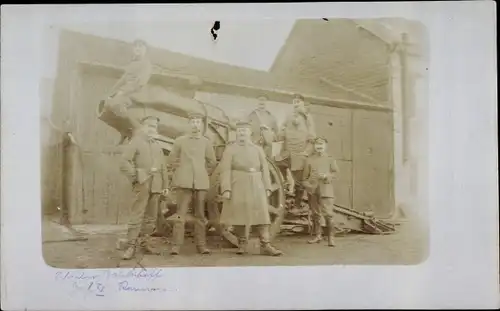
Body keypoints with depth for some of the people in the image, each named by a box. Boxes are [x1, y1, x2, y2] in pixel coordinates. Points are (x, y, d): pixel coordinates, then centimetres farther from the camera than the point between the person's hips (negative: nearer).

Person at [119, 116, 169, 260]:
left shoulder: (157, 146, 20)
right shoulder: (135, 142, 2)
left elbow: (163, 167, 18)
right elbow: (124, 163, -8)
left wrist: (165, 185, 12)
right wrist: (135, 177, -13)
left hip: (156, 186, 6)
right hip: (142, 184, -6)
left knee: (151, 217, 8)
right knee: (137, 216, -9)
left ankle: (144, 243, 16)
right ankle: (131, 246, -6)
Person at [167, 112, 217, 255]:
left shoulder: (207, 142, 9)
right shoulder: (180, 140, 7)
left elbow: (212, 162, 16)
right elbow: (172, 159, 11)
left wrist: (204, 173, 12)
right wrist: (179, 173, 7)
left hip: (201, 183, 1)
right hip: (184, 182, -1)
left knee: (200, 215, 3)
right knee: (181, 214, -5)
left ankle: (201, 245, 7)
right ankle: (176, 245, -5)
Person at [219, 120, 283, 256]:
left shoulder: (258, 149, 12)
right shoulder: (230, 149, 3)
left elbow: (264, 169, 10)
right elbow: (225, 170, -5)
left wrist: (267, 187, 1)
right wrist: (226, 189, -15)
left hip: (256, 186, 2)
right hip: (238, 187, -2)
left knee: (262, 213, -5)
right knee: (240, 215, 1)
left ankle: (265, 245, -5)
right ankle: (242, 244, 14)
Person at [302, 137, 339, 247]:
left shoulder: (330, 159, 6)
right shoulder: (309, 160, 9)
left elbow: (336, 172, 1)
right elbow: (305, 177, 10)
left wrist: (326, 176, -14)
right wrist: (307, 185, -5)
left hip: (326, 190, -2)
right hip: (312, 190, 3)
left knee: (328, 214, -10)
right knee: (315, 214, 11)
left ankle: (331, 237, -2)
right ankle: (318, 235, 24)